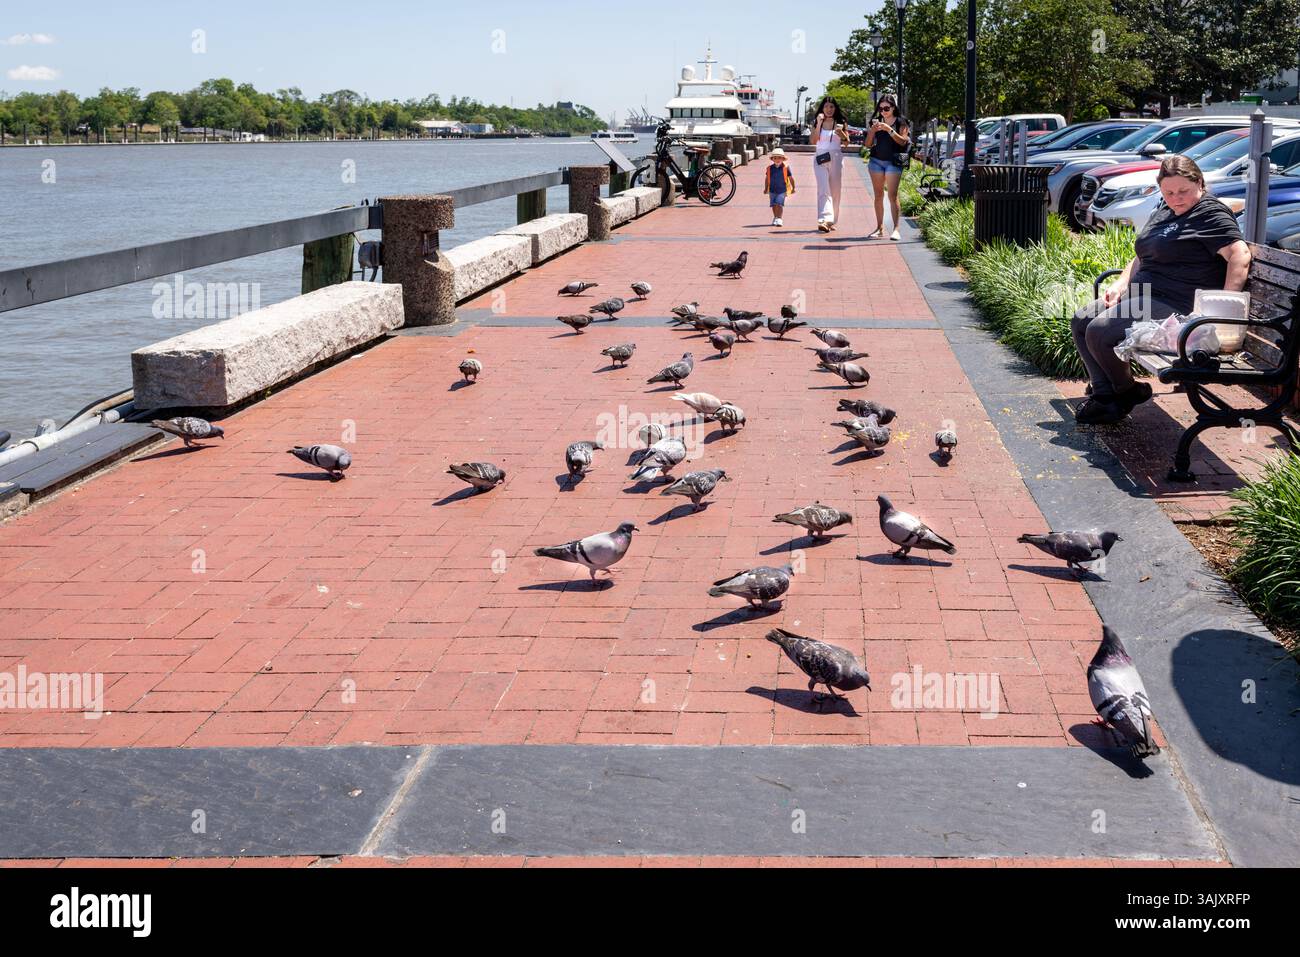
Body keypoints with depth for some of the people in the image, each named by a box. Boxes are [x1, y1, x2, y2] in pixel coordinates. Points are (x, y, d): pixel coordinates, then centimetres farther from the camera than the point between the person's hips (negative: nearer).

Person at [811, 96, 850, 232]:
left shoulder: (840, 124, 8)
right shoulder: (817, 123, 7)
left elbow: (847, 143, 10)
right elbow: (813, 140, -6)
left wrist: (842, 134, -11)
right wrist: (819, 123, -11)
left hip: (836, 158, 2)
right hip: (820, 158, -2)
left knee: (835, 191, 4)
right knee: (823, 189, -15)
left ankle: (831, 221, 15)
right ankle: (823, 221, -28)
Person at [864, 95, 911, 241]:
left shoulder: (900, 122, 2)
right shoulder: (876, 122, 12)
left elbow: (903, 141, -9)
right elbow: (868, 145, 11)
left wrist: (889, 129, -18)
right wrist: (872, 131, -7)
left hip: (893, 162, -4)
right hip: (876, 161, 4)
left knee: (893, 195, -12)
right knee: (878, 195, 2)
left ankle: (896, 228, -15)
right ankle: (880, 228, 5)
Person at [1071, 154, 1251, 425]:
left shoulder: (1211, 213, -9)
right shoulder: (1163, 213, 20)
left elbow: (1241, 255, -21)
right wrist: (1121, 285, 9)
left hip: (1174, 305, -10)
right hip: (1141, 293, 10)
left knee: (1099, 331, -22)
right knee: (1080, 321, 3)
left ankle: (1126, 393, 1)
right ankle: (1104, 393, -3)